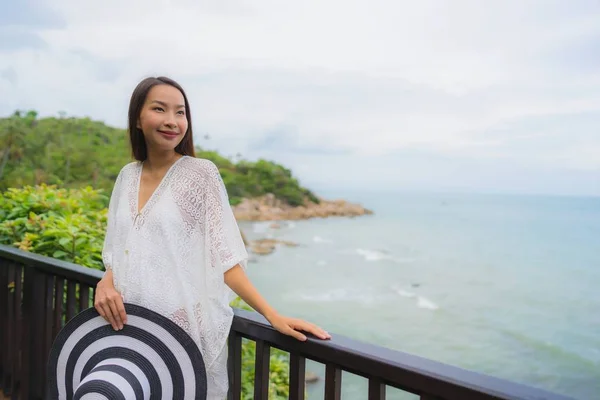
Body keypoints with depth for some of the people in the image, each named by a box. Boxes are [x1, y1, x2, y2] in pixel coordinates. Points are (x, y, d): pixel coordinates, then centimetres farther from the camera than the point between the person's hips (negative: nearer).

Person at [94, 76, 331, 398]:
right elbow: (117, 252, 12)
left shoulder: (201, 173, -8)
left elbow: (225, 258, -11)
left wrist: (273, 316, -19)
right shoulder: (127, 176, 6)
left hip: (188, 327, -4)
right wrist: (106, 283, -9)